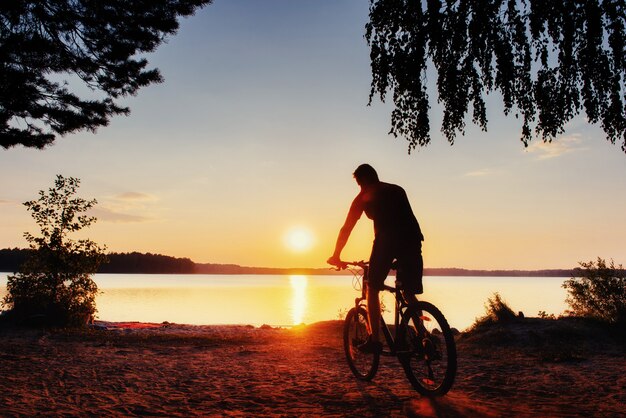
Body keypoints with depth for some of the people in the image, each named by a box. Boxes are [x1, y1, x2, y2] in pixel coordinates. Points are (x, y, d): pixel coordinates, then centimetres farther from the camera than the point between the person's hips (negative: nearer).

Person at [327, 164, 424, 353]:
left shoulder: (364, 197, 18)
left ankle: (375, 339, 8)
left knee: (372, 289, 12)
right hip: (412, 240, 4)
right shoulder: (398, 190, 30)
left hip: (387, 240, -4)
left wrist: (336, 256, 28)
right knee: (410, 294, 13)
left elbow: (346, 229, 19)